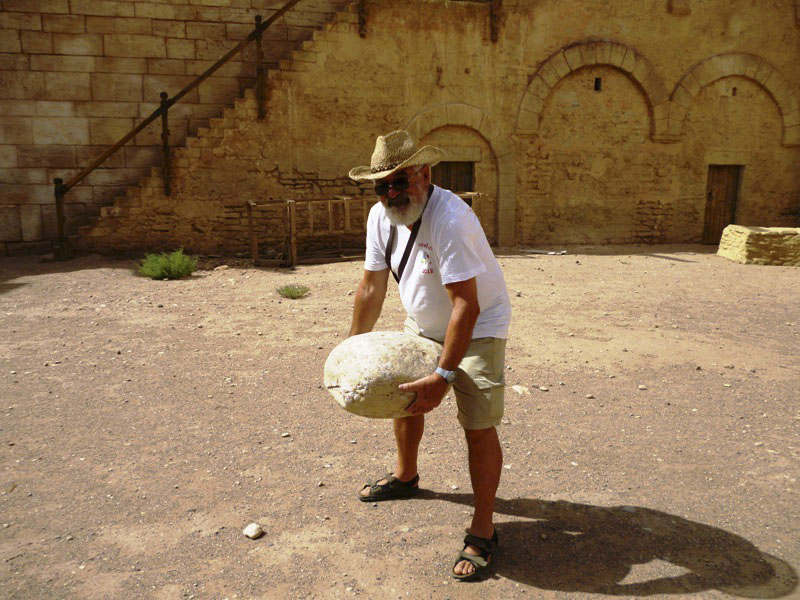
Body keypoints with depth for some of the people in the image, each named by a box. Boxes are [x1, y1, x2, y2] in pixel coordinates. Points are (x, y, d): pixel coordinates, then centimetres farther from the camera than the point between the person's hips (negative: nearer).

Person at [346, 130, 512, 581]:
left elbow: (466, 306, -35)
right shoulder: (381, 215, -9)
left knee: (478, 427, -9)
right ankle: (405, 478, 46)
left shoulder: (449, 219, -33)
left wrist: (444, 376, -36)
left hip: (478, 327, -7)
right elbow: (372, 287, -2)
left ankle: (483, 532, 8)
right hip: (423, 324, 8)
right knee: (404, 395, 19)